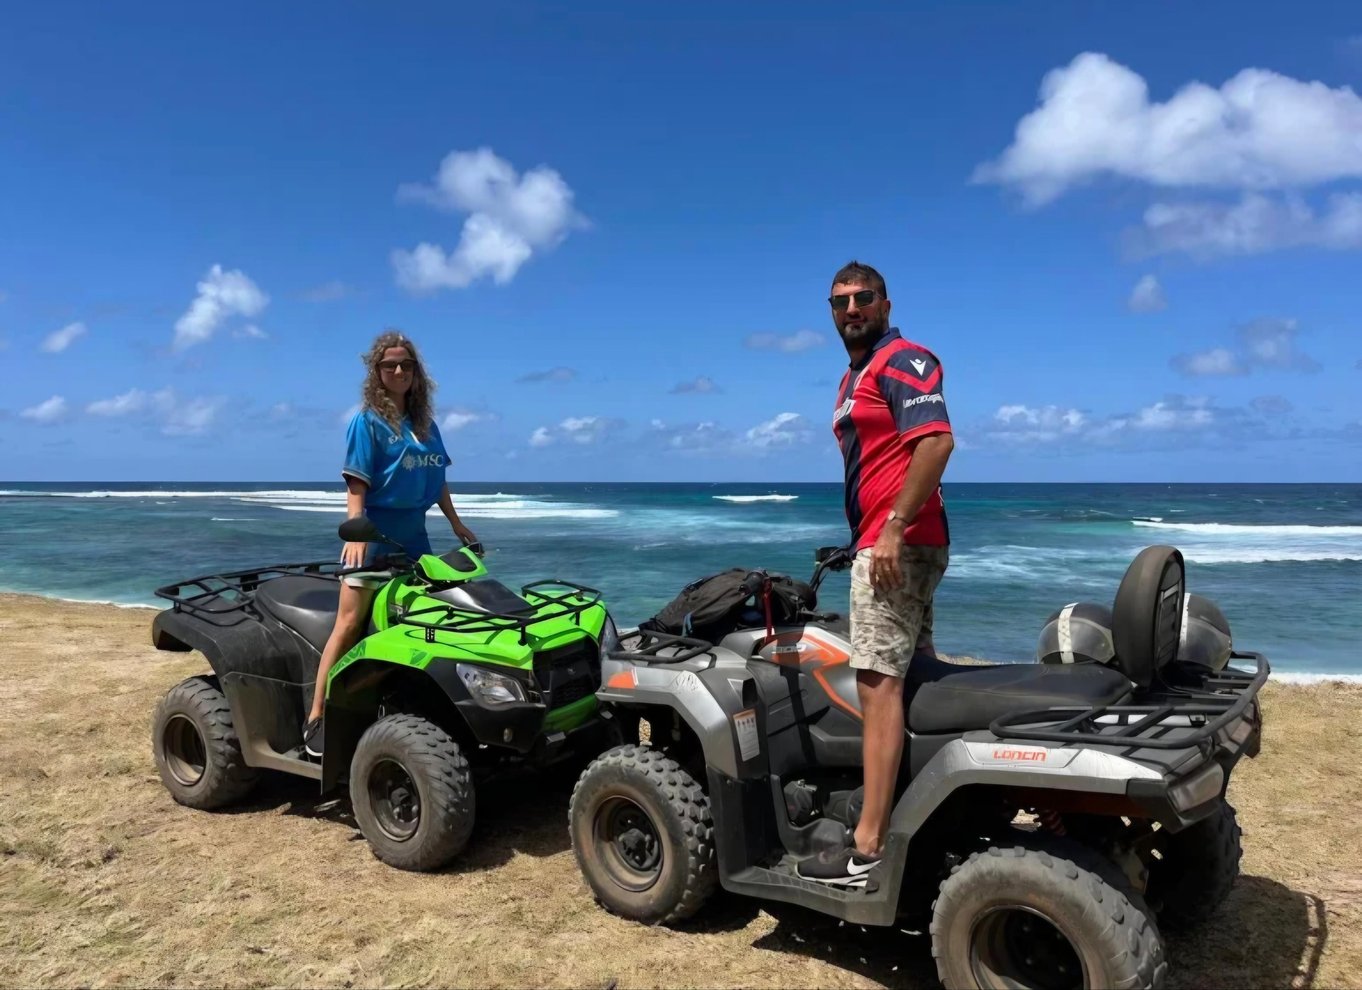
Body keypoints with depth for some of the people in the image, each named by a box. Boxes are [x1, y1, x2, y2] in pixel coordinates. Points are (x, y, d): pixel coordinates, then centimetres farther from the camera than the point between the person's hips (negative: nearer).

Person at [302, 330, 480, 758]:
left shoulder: (426, 424, 12)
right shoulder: (367, 421, -5)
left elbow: (437, 480, 17)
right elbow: (356, 484, -12)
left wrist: (457, 524, 16)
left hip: (413, 534, 7)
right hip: (375, 532, -6)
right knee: (350, 623, -8)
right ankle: (316, 718, -4)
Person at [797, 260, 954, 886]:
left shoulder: (902, 360, -8)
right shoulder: (853, 378, 23)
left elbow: (937, 441, -22)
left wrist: (894, 527, -25)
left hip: (898, 543, -11)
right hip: (884, 542, 11)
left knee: (878, 683, -13)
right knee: (918, 677, 14)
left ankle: (868, 847, -12)